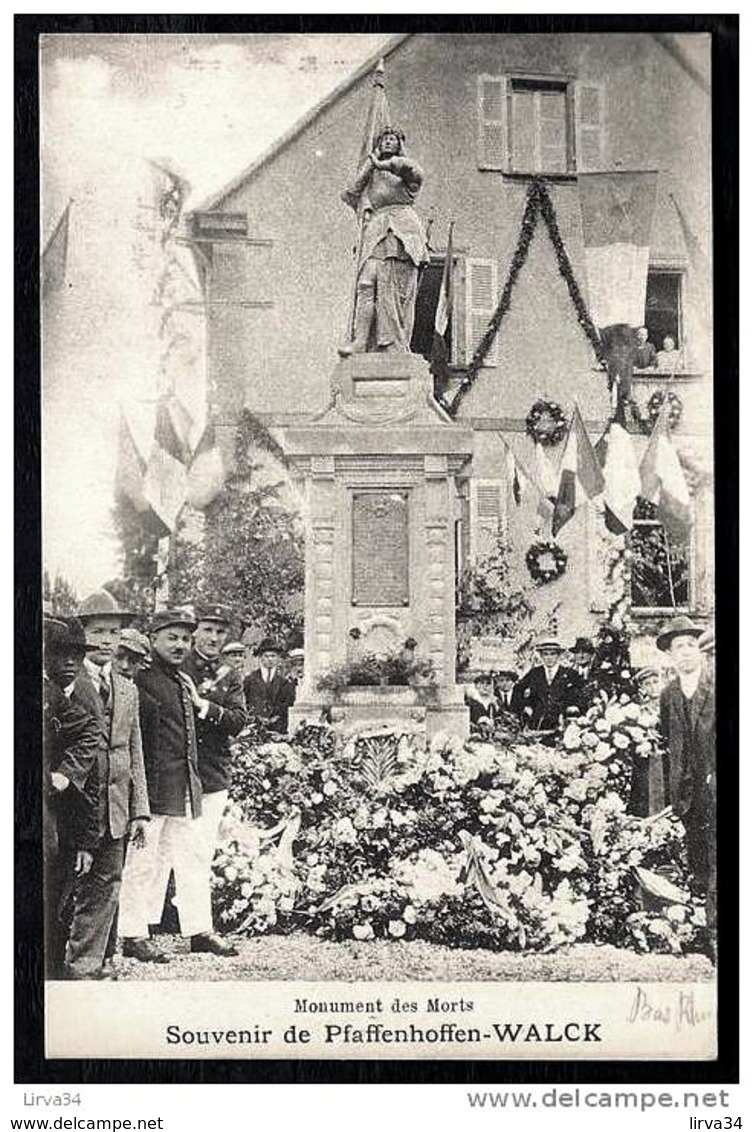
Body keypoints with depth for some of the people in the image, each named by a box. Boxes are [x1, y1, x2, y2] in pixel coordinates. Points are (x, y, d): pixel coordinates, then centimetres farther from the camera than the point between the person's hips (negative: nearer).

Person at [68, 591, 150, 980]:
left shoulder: (128, 691, 17)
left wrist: (139, 811, 12)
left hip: (116, 811, 5)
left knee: (107, 888, 7)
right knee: (92, 890, -4)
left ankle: (94, 962, 16)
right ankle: (82, 967, 6)